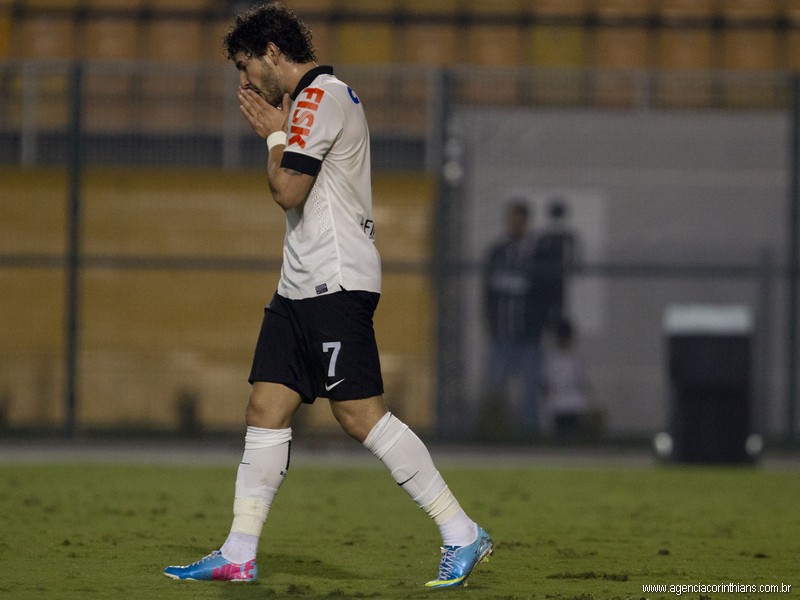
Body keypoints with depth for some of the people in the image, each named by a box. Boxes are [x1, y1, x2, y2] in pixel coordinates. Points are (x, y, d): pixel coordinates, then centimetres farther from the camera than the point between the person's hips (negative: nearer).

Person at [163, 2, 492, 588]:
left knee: (360, 414, -12)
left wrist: (274, 134, -2)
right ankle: (238, 556, 6)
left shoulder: (321, 96, -11)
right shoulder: (311, 100, 21)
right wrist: (275, 131, 15)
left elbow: (287, 190, -16)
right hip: (302, 286, 10)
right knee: (266, 409, 5)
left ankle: (463, 534, -8)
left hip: (335, 282, -10)